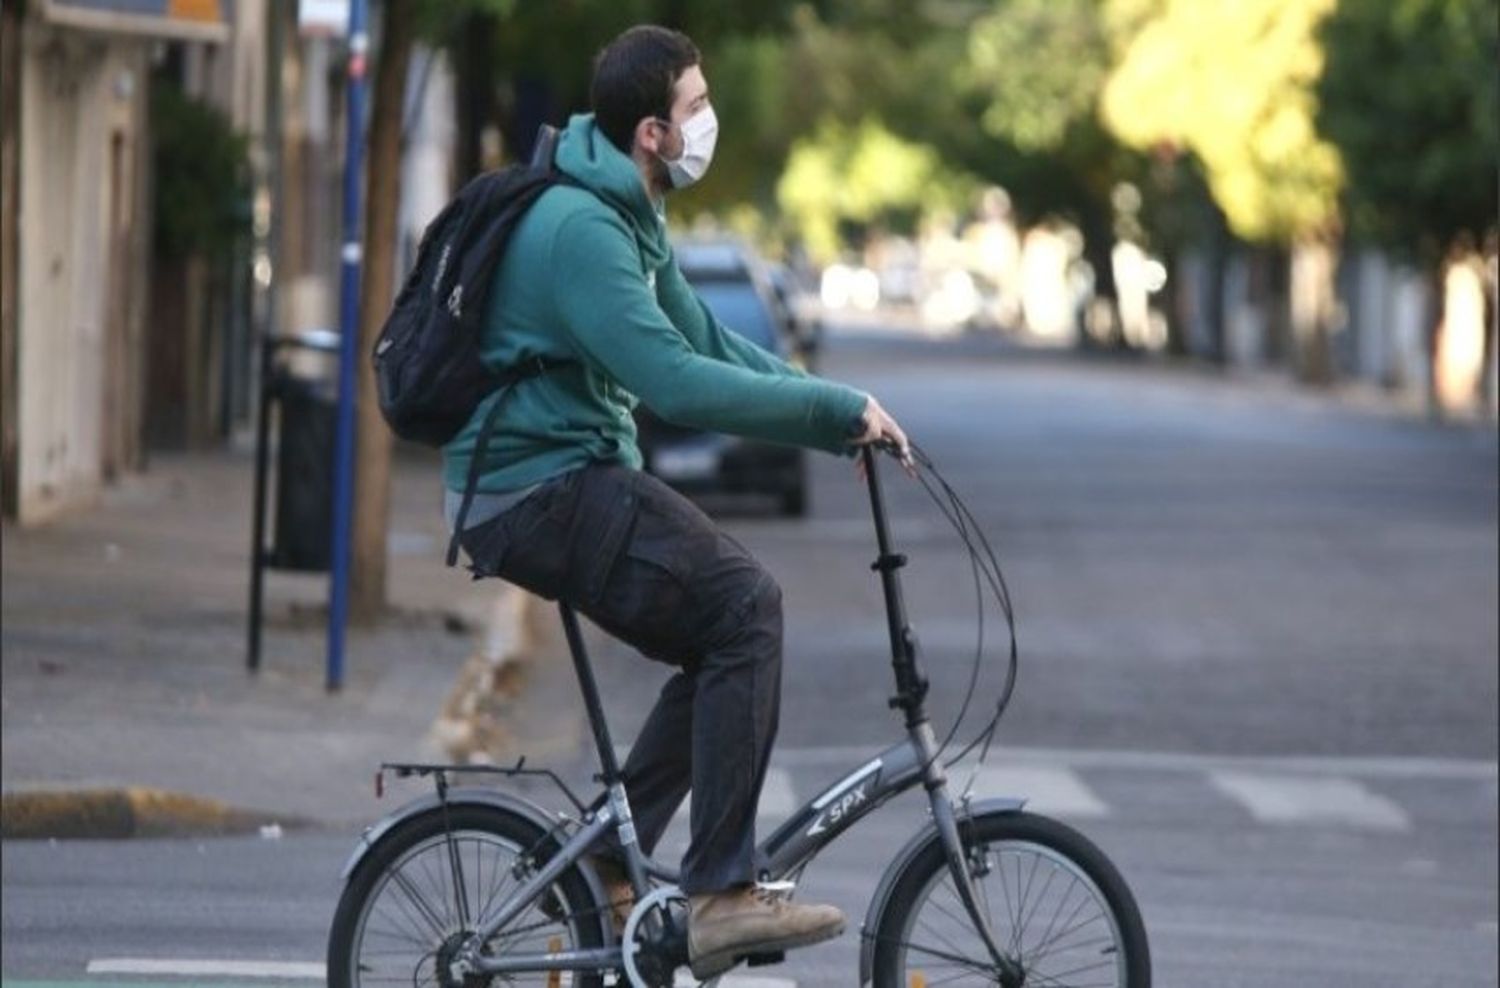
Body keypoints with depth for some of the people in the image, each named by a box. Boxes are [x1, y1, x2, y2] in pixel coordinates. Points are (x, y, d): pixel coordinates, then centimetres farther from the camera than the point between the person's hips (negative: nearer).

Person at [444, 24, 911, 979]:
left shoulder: (629, 216, 15)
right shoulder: (581, 227, -20)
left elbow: (709, 343, 19)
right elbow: (679, 384, -27)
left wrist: (839, 418, 7)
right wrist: (836, 408, -21)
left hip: (572, 481, 11)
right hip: (541, 492, -11)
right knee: (745, 603, -22)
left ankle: (609, 860, 13)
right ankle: (723, 893, -23)